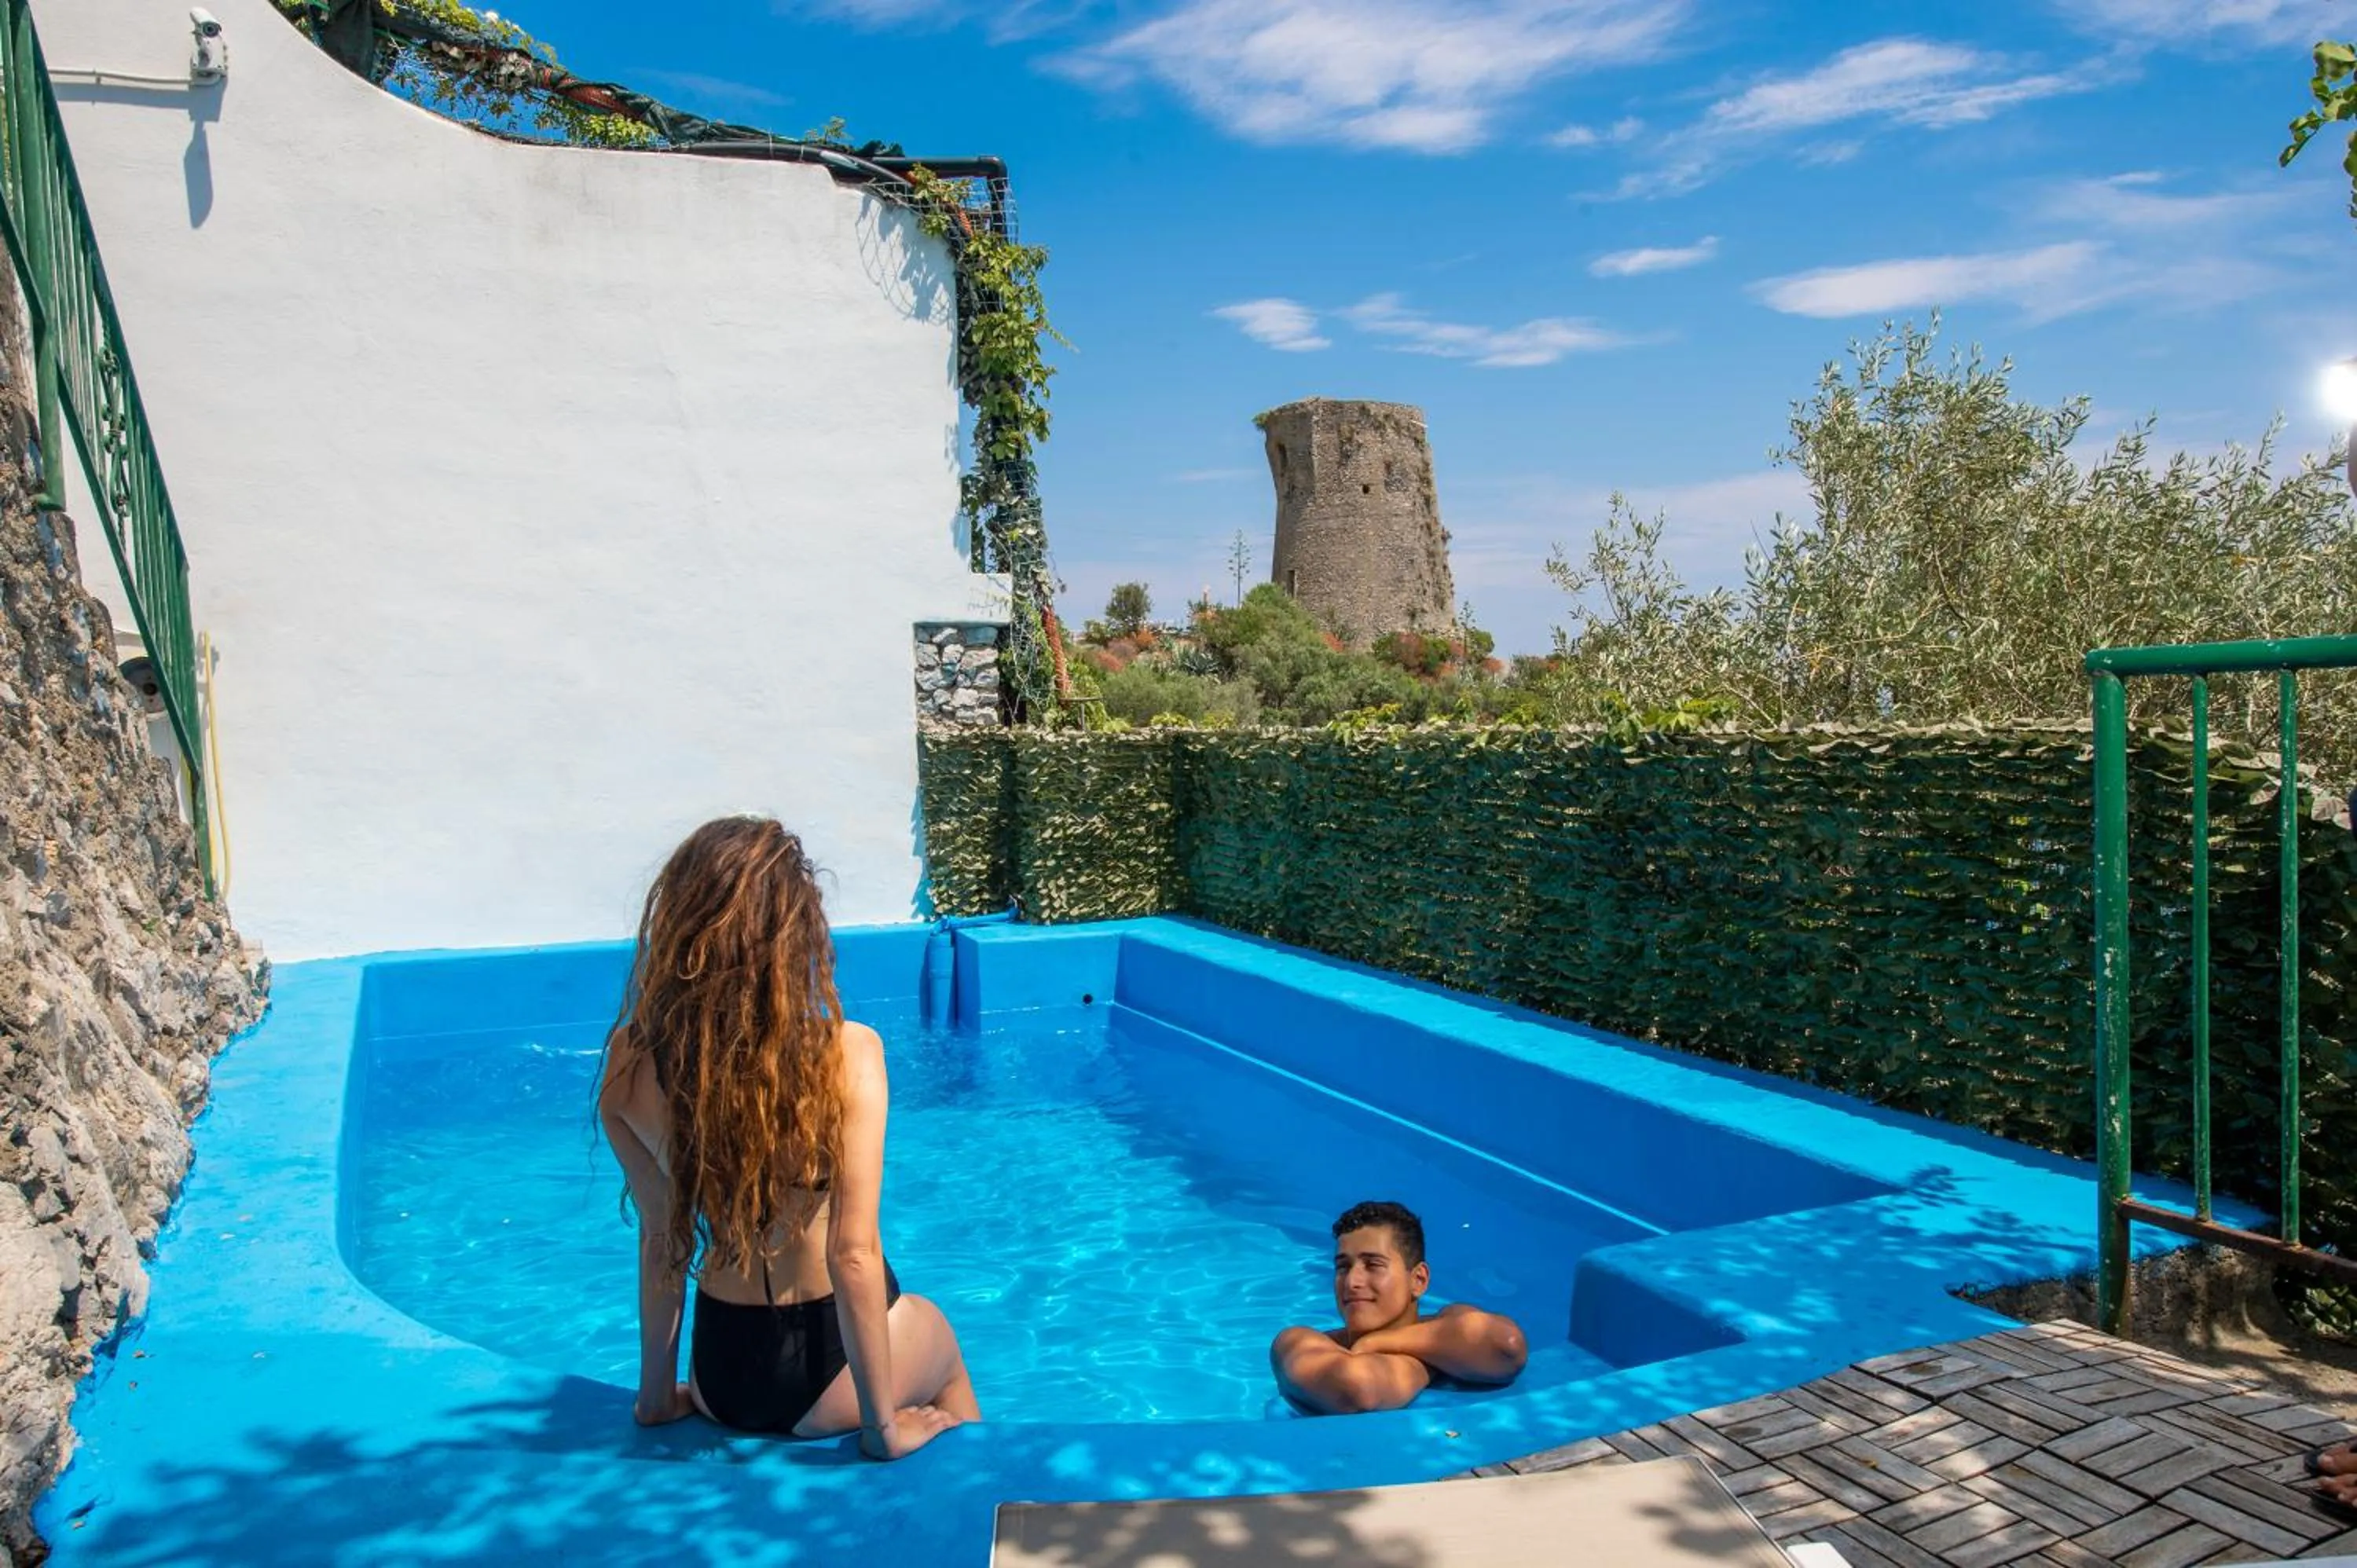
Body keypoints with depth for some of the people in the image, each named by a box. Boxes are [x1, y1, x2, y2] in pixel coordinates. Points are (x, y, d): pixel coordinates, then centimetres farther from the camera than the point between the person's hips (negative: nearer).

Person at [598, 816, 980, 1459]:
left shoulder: (629, 1060, -13)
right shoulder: (847, 1053, -25)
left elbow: (659, 1237, -4)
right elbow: (853, 1255, -25)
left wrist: (656, 1396, 8)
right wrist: (882, 1427, -14)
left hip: (720, 1375, 4)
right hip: (828, 1363, -3)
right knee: (937, 1342, 33)